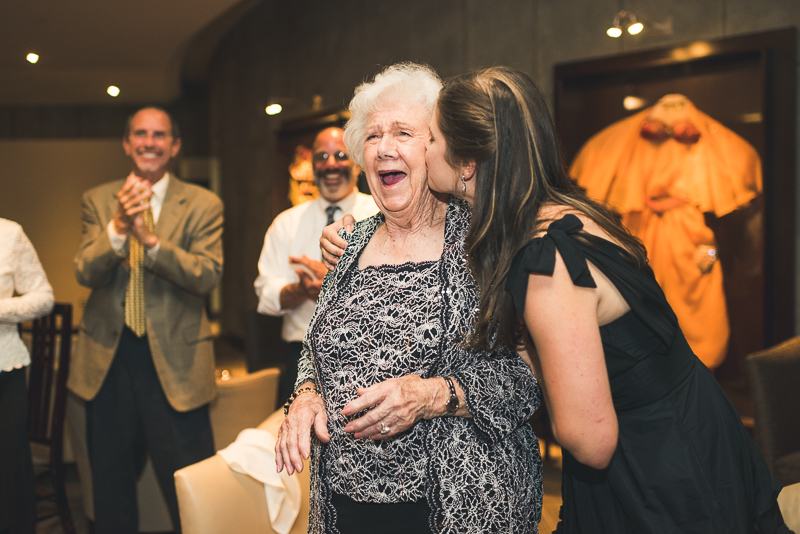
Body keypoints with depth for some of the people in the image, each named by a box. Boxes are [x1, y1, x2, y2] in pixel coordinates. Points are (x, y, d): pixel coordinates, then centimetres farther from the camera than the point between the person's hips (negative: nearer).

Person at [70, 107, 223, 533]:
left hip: (174, 360, -3)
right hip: (108, 359, 3)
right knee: (111, 490, 18)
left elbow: (208, 275, -15)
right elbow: (85, 273, -6)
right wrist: (118, 227, -24)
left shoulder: (202, 205, -1)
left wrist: (150, 239, -28)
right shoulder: (97, 201, 6)